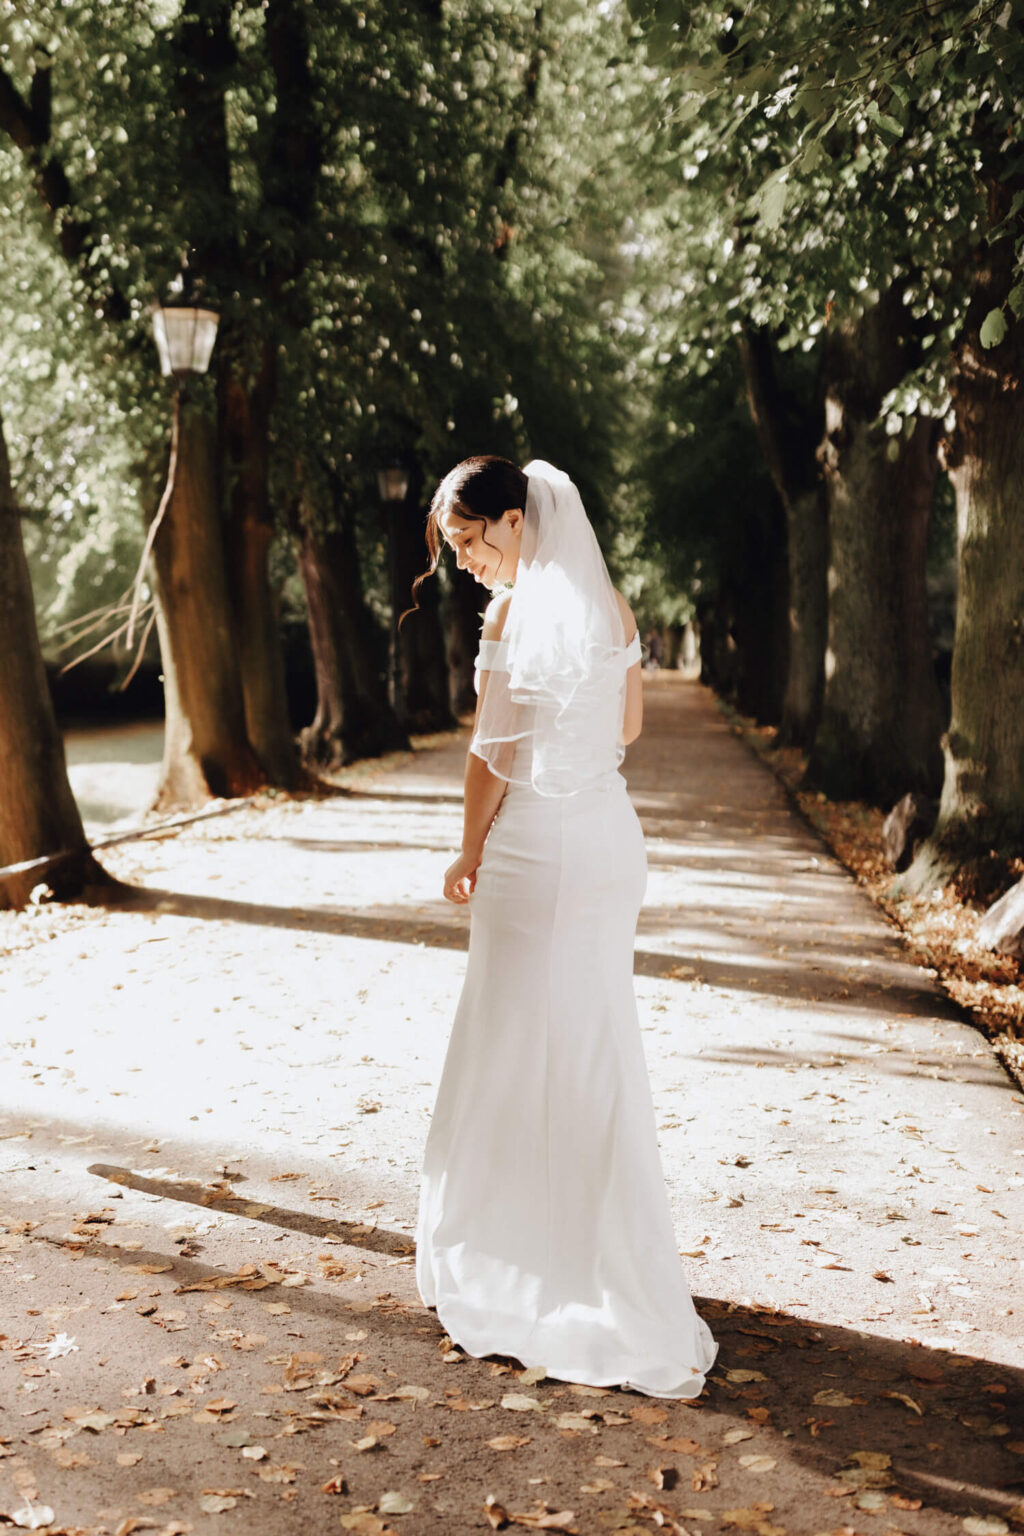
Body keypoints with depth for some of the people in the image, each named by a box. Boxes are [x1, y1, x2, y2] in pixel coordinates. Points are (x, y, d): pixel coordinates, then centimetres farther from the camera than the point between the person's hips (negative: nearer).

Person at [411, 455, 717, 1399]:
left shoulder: (514, 610, -15)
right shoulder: (610, 602, 7)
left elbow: (493, 755, -13)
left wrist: (469, 857, -2)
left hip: (538, 850, -8)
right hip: (611, 836, 8)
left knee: (526, 1060, 4)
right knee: (596, 1054, 18)